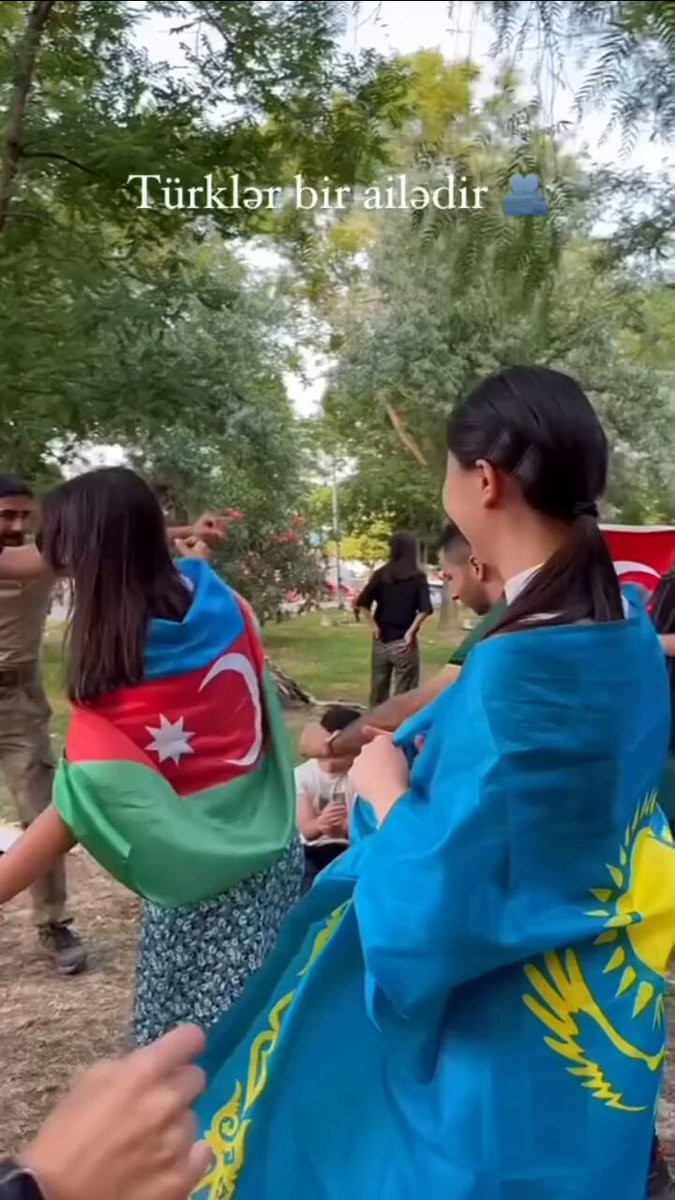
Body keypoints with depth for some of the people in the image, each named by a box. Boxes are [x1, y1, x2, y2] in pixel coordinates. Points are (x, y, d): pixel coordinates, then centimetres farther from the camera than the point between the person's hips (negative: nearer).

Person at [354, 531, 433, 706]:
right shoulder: (418, 577, -4)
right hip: (403, 642, -3)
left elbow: (362, 603, -8)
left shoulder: (381, 575, 2)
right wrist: (411, 631, -12)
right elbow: (425, 609, -16)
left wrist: (373, 625, -4)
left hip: (381, 640, 3)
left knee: (378, 692, 15)